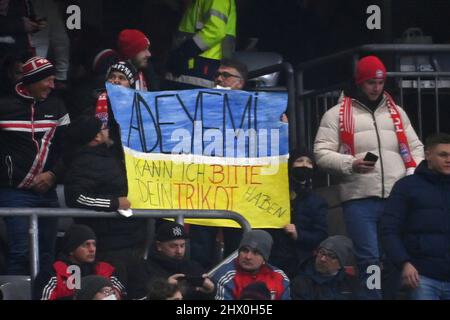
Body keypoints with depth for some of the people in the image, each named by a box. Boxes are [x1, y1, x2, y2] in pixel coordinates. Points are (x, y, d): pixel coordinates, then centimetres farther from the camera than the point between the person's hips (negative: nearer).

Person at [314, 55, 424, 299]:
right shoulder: (336, 115, 8)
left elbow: (415, 148, 21)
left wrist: (413, 175, 1)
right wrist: (351, 164, -16)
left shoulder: (396, 113, 20)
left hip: (397, 199, 3)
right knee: (369, 259, -7)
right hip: (359, 199, -3)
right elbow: (322, 154, 1)